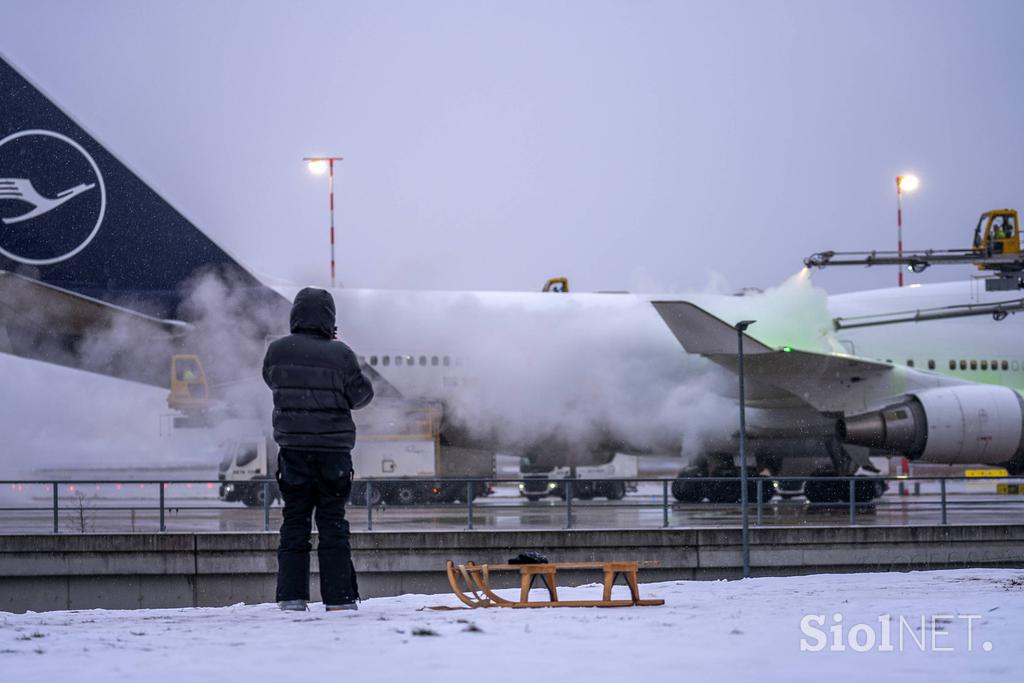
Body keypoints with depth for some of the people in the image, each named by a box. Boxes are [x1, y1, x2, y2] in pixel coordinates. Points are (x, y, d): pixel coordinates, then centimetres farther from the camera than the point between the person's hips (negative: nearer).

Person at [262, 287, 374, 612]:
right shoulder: (340, 354, -10)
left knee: (294, 521, 9)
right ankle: (339, 597, 4)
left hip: (293, 450, 1)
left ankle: (291, 596, 4)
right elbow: (362, 394, 0)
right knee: (333, 522, 6)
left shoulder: (278, 351, -4)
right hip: (334, 448, -1)